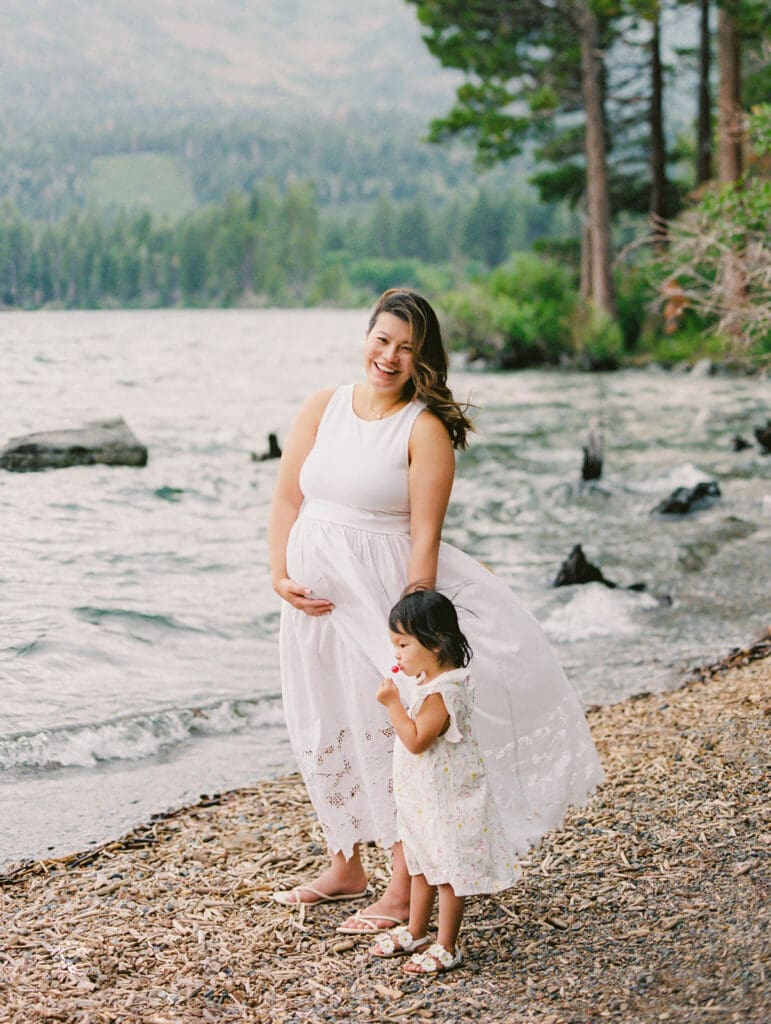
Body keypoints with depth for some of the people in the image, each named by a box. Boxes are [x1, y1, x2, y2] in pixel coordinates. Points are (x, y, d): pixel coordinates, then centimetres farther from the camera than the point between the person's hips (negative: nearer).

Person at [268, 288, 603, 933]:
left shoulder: (425, 429, -9)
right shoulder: (323, 408, 5)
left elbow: (425, 537, -13)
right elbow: (287, 498, 6)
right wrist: (280, 576, -6)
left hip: (381, 590, -5)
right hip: (317, 593, 6)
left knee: (393, 731, -2)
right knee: (327, 732, 15)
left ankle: (405, 889, 9)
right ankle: (346, 868, 33)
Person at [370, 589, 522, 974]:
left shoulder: (443, 692, -25)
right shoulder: (432, 682, 7)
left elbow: (416, 740, -29)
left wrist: (393, 703, -26)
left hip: (445, 801, -11)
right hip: (423, 799, 11)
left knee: (448, 871, 1)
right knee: (422, 866, 21)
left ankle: (446, 946, 10)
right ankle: (415, 932, 34)